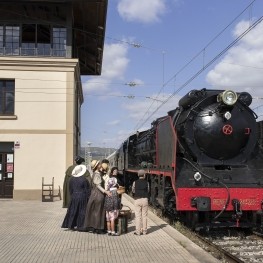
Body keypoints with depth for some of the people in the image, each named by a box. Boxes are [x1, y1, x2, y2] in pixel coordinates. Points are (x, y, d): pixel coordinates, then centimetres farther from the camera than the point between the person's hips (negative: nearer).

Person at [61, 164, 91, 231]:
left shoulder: (71, 179, -2)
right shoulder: (84, 179, -13)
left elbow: (70, 189, 7)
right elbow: (87, 190, -8)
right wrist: (87, 197, 3)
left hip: (74, 197, 4)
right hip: (82, 197, -4)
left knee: (72, 211, 13)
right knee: (81, 212, 5)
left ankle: (71, 225, 18)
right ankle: (80, 226, 8)